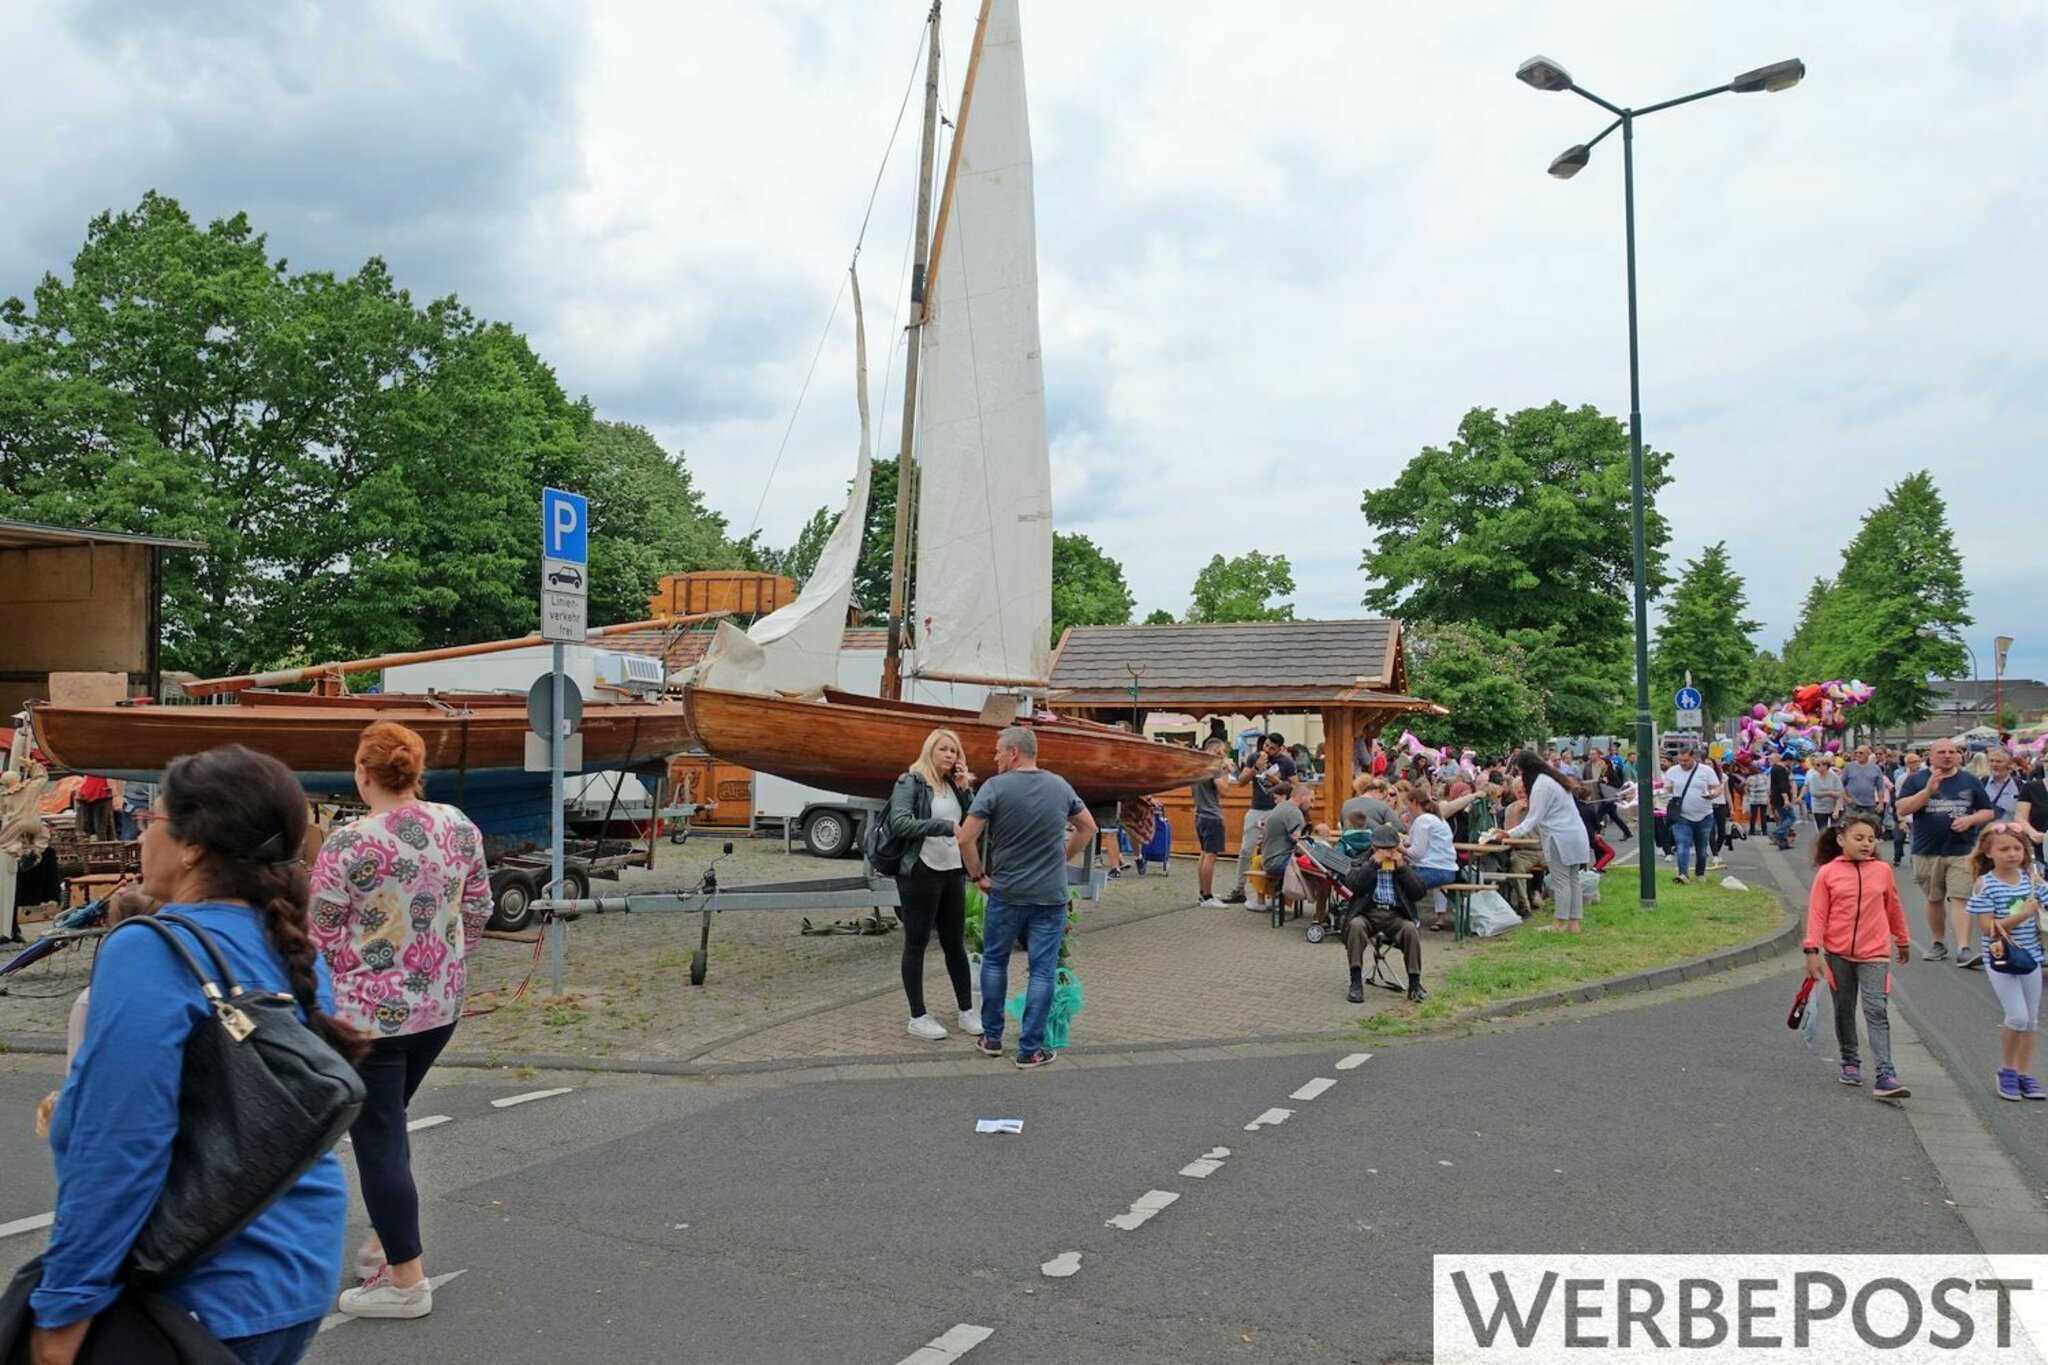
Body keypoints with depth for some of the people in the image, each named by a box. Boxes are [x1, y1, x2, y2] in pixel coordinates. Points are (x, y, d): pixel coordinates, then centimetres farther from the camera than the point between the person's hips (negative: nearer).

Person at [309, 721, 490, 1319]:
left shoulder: (349, 843, -19)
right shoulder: (458, 827, -3)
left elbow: (318, 936, -11)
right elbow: (477, 909, 7)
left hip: (368, 1013, -6)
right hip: (440, 1005, 6)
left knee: (376, 1139, 5)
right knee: (386, 1124, 24)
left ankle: (406, 1281, 11)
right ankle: (384, 1243, 34)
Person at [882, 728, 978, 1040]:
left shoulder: (955, 785, 11)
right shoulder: (910, 782, -7)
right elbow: (900, 823, -21)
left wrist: (966, 789, -4)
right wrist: (945, 826, -28)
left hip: (953, 873, 6)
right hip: (920, 873, -6)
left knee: (955, 943, 13)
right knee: (916, 944, 4)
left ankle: (966, 1011, 23)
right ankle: (917, 1018, 11)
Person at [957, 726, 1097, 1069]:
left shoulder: (995, 787, -10)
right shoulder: (1060, 786, 3)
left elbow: (966, 838, -14)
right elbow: (1088, 827, 16)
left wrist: (977, 875, -1)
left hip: (1006, 893, -2)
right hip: (1051, 895, 2)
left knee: (994, 962, 17)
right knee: (1042, 971, 5)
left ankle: (991, 1038, 25)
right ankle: (1031, 1049, 7)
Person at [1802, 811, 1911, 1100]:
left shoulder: (1882, 871, 1)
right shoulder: (1827, 873, -5)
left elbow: (1894, 908, 15)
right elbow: (1817, 913, -5)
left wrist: (1903, 941, 26)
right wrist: (1812, 951, -10)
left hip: (1874, 954, 0)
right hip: (1838, 954, 0)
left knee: (1877, 1012, -9)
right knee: (1844, 1011, 14)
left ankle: (1885, 1076, -13)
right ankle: (1850, 1062, 31)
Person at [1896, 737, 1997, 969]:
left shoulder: (1970, 782, 7)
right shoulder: (1917, 780, 3)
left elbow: (1988, 812, 11)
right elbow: (1902, 809, -9)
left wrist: (1970, 820, -10)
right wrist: (1928, 790, -20)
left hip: (1961, 852, -1)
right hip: (1927, 853, 1)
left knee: (1959, 899, -11)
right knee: (1934, 900, 12)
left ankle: (1962, 949, -14)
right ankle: (1939, 944, 25)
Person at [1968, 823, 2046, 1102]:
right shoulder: (1985, 884, -12)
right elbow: (1987, 928, -16)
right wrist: (2022, 915, -22)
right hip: (2001, 958, -5)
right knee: (2017, 1016, -11)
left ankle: (2025, 1075, 22)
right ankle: (2006, 1070, 9)